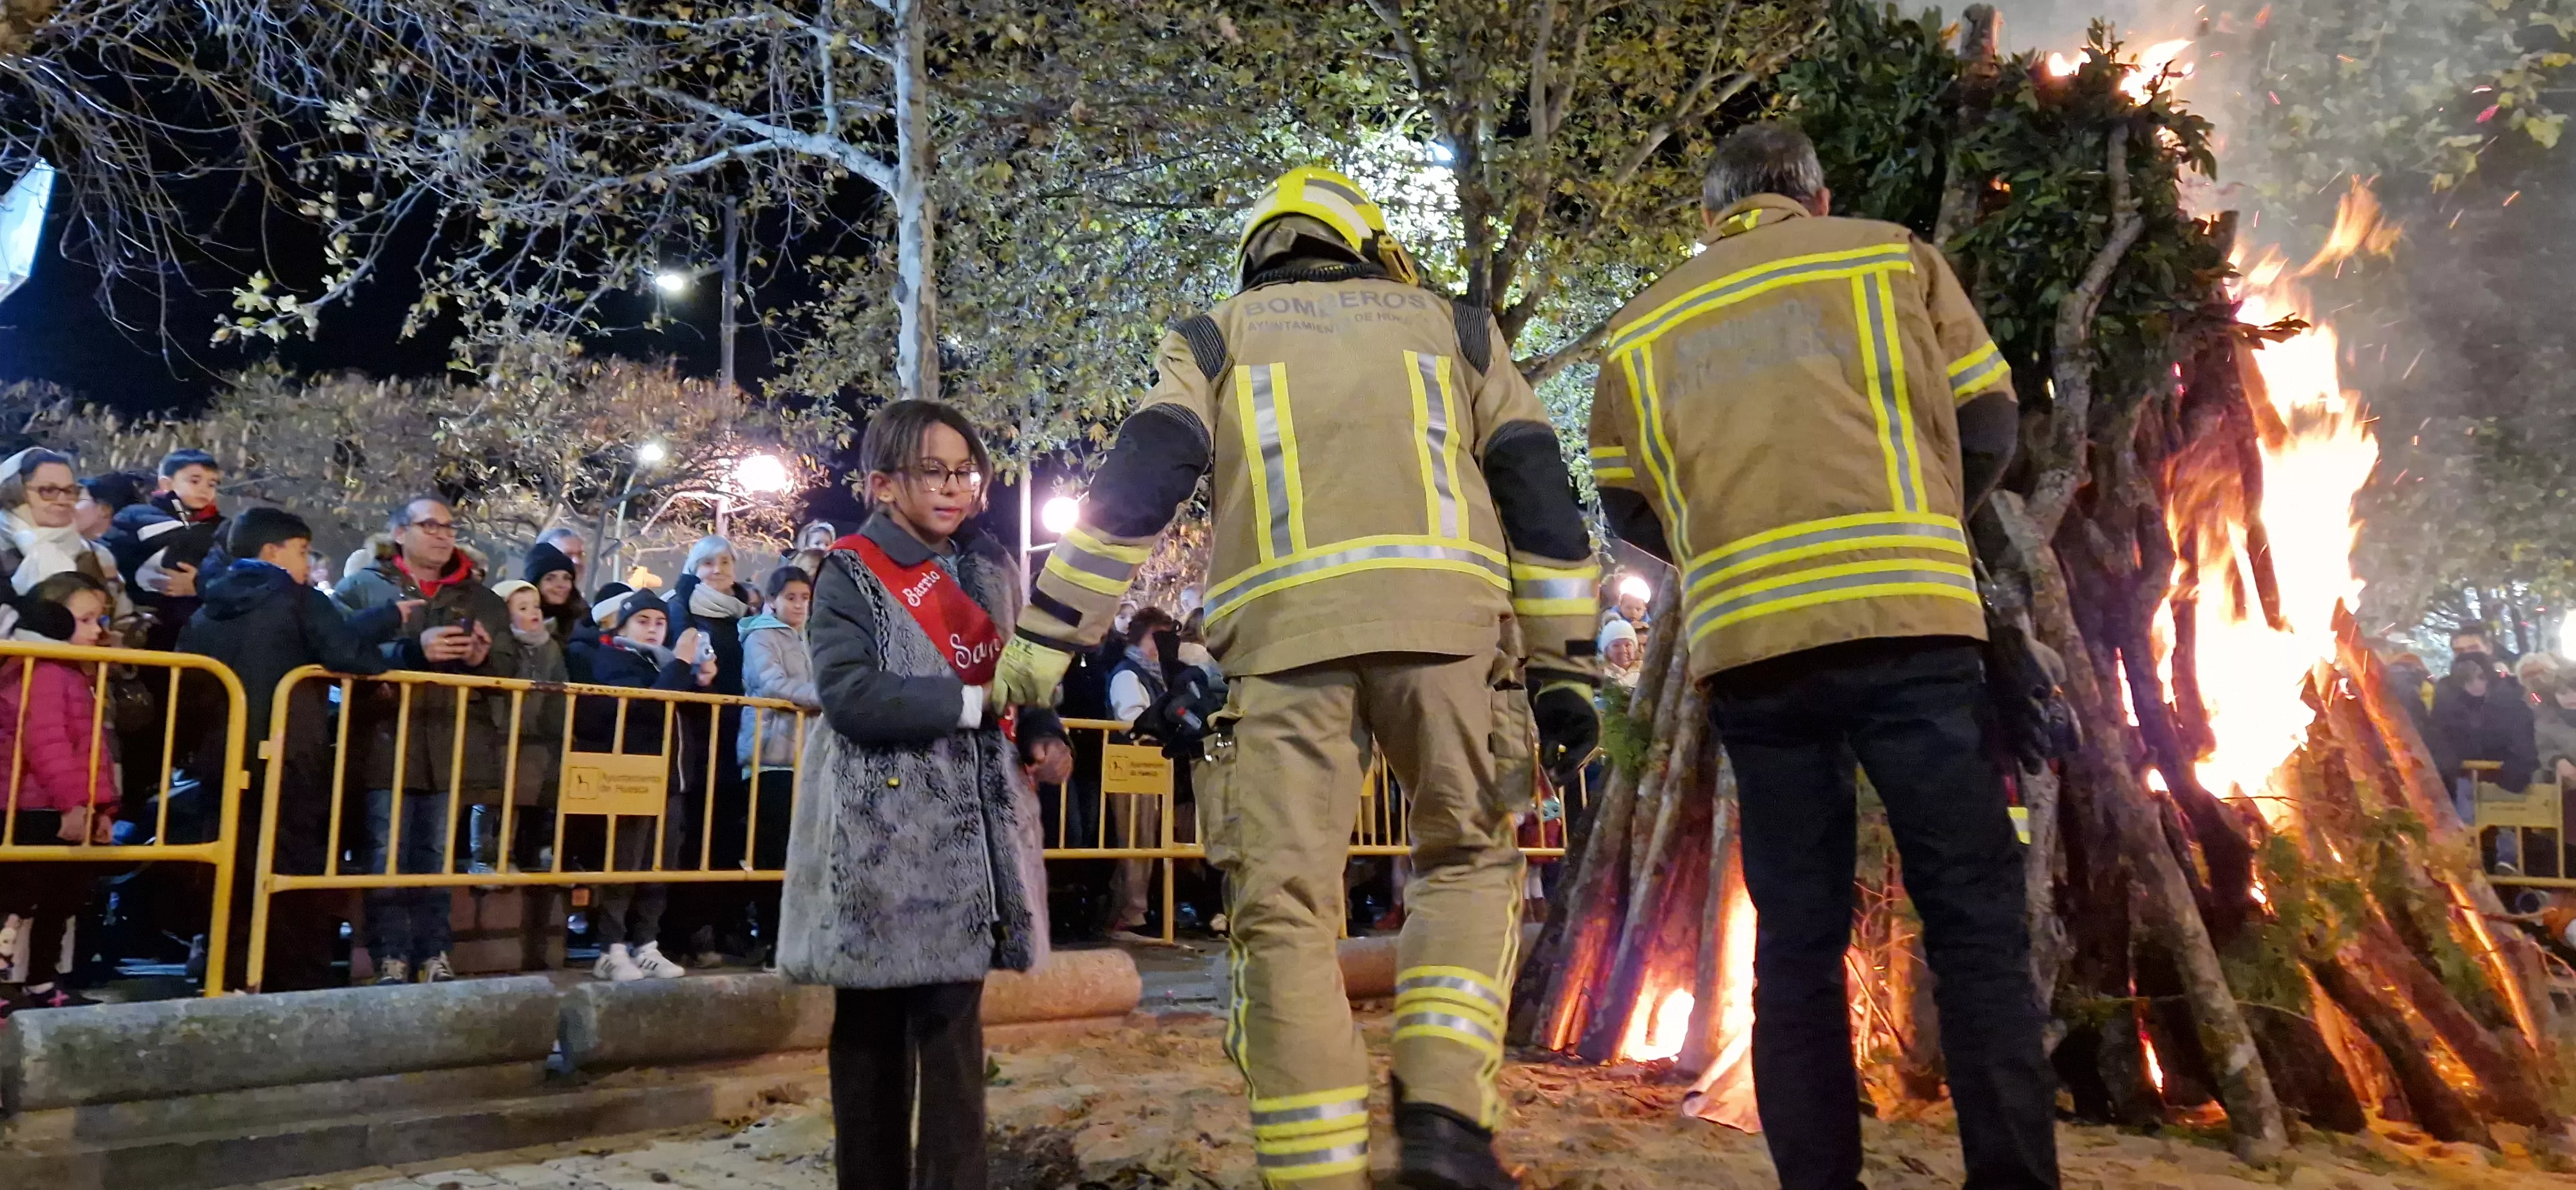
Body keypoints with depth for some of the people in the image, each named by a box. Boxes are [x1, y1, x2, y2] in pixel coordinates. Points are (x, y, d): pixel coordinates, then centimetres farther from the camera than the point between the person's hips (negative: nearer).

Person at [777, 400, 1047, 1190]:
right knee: (873, 1024, 8)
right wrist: (972, 702, -17)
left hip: (971, 824, 4)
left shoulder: (992, 570, 12)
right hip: (881, 827, -4)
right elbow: (849, 696, -17)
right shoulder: (850, 574, -3)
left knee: (954, 1017, 5)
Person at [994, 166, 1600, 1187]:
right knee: (1467, 861, 19)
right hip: (1444, 619, 1)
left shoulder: (1217, 338, 23)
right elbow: (1538, 491, 16)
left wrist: (1046, 640, 6)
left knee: (1286, 912, 4)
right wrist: (1562, 666, 15)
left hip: (1283, 630, 0)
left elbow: (1134, 486, 8)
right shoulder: (1452, 327, 26)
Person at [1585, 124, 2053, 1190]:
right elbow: (1986, 425, 12)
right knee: (1974, 915, 4)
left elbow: (1628, 508, 15)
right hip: (1906, 621, -2)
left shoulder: (1643, 324, 18)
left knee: (1797, 935, 8)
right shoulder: (1896, 258, 13)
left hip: (1747, 647, 2)